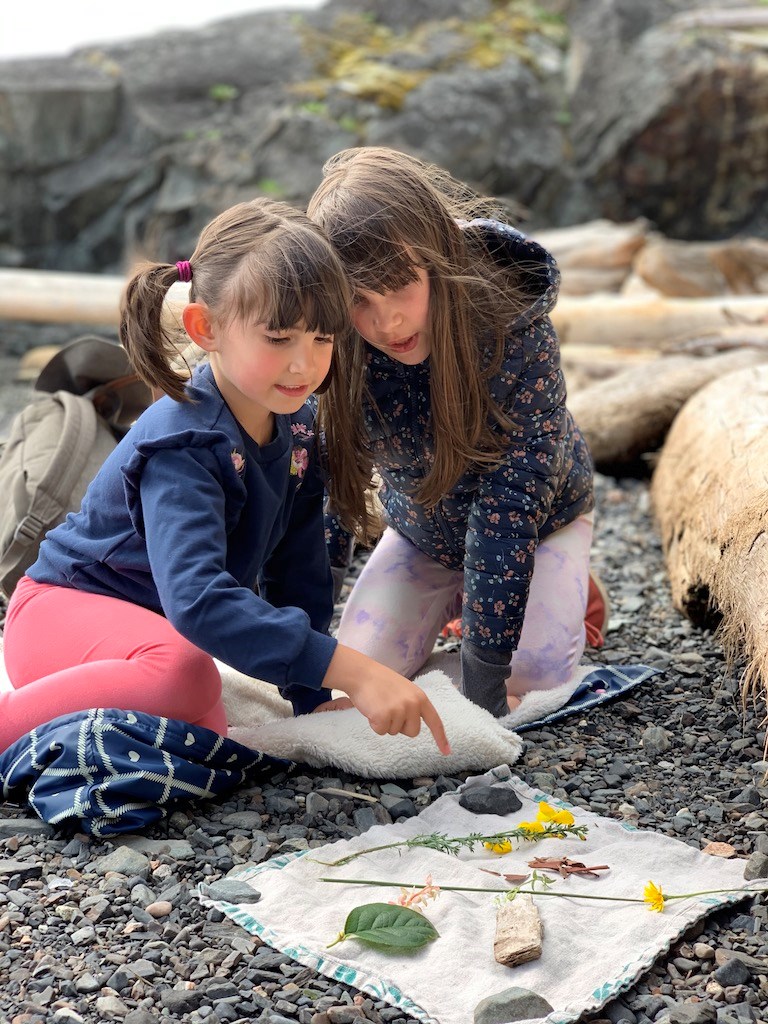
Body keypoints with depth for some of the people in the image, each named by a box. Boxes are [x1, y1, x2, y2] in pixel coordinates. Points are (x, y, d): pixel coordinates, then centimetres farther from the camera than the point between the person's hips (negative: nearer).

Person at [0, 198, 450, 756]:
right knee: (184, 674, -37)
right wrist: (353, 671, -50)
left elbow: (298, 572, 3)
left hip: (160, 624, 8)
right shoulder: (184, 446, -30)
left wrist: (314, 701, 0)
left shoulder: (296, 424, -5)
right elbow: (196, 598, -45)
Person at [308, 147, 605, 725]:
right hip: (422, 531, 3)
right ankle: (451, 602, 21)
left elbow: (511, 503, -36)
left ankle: (566, 585, 15)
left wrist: (484, 667, -36)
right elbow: (325, 491, -19)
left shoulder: (517, 337, -36)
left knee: (535, 671, -19)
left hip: (539, 520, -3)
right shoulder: (337, 355, -27)